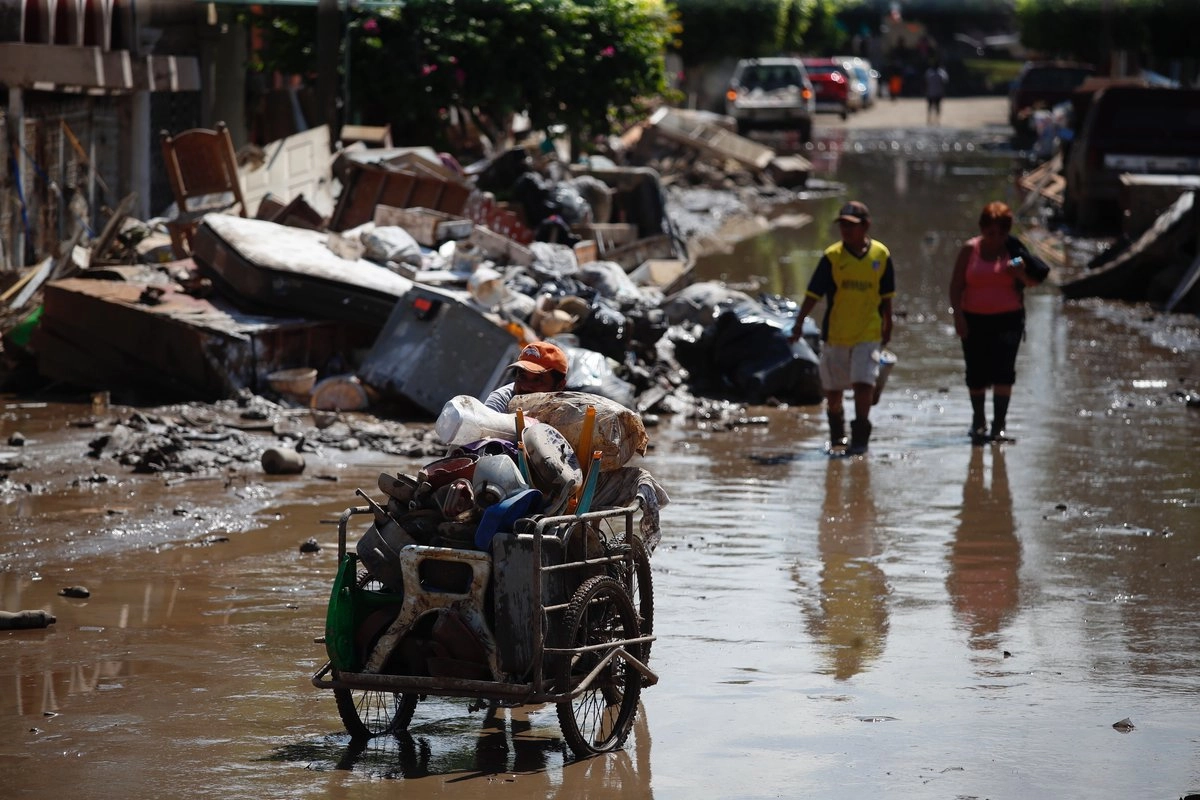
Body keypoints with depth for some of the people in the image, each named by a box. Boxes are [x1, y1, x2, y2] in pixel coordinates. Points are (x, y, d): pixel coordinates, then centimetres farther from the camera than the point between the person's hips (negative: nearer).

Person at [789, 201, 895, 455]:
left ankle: (860, 438, -4)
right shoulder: (832, 256, -6)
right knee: (832, 389, 11)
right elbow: (814, 293, -8)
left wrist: (887, 325, 18)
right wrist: (800, 321, -18)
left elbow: (886, 295, 11)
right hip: (835, 334, 1)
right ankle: (837, 436, 33)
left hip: (868, 334, -1)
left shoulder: (881, 254, -2)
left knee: (864, 385, -15)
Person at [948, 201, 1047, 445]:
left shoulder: (1012, 250, 1)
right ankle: (978, 422, 28)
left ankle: (998, 425, -12)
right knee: (976, 374, 7)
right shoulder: (970, 250, 2)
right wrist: (958, 315, -7)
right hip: (974, 320, 1)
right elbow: (956, 285, 3)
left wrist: (1021, 272, -19)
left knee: (1003, 370, -14)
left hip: (1008, 319, -1)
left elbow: (1034, 281, 2)